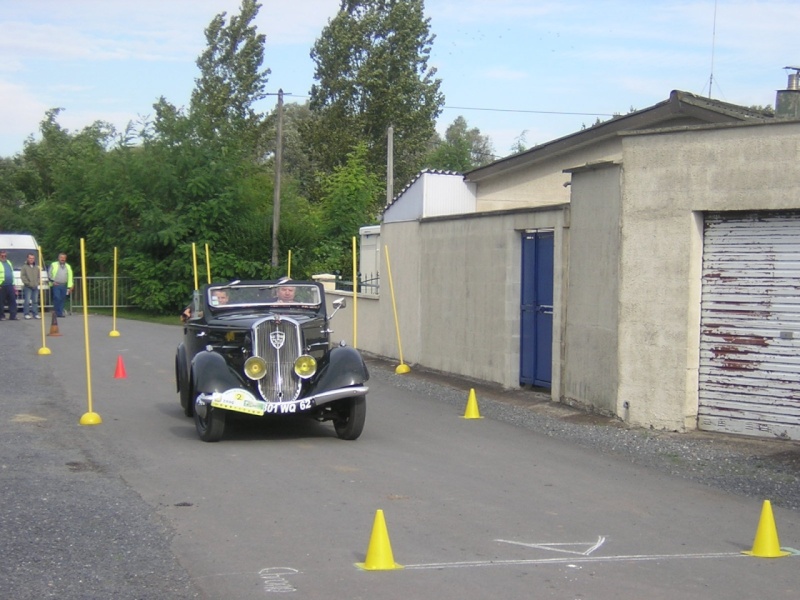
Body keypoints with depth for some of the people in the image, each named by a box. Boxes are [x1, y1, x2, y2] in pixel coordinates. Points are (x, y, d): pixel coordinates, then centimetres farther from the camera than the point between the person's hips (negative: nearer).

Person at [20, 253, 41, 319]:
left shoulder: (36, 268, 17)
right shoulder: (24, 267, 2)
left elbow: (39, 277, 17)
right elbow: (22, 276, -6)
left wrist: (38, 283, -1)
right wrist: (28, 283, -13)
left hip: (35, 287, 5)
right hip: (27, 287, -5)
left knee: (35, 301, 5)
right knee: (27, 301, -10)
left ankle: (35, 314, 9)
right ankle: (26, 314, -7)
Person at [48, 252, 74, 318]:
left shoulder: (68, 266, 16)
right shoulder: (54, 265, 7)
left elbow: (70, 277, 12)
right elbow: (49, 274, 6)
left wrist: (70, 287, 5)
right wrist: (52, 281, -6)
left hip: (64, 285, 3)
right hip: (56, 285, -3)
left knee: (62, 299, 3)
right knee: (57, 298, -13)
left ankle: (60, 313, 8)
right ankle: (57, 313, -9)